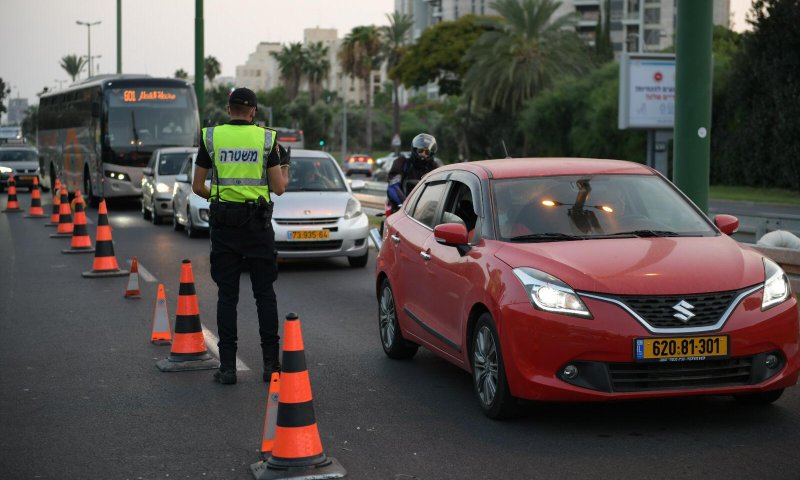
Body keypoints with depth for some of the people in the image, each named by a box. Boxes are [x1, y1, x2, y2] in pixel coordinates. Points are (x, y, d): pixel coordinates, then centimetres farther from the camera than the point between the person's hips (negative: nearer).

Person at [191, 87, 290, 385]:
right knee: (265, 293, 7)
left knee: (227, 295, 4)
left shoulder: (211, 137, 1)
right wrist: (285, 170, 18)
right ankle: (271, 363, 7)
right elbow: (279, 188, -3)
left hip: (224, 225, 1)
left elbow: (197, 187, 2)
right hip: (258, 224, 0)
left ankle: (228, 366, 3)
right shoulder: (267, 139, -2)